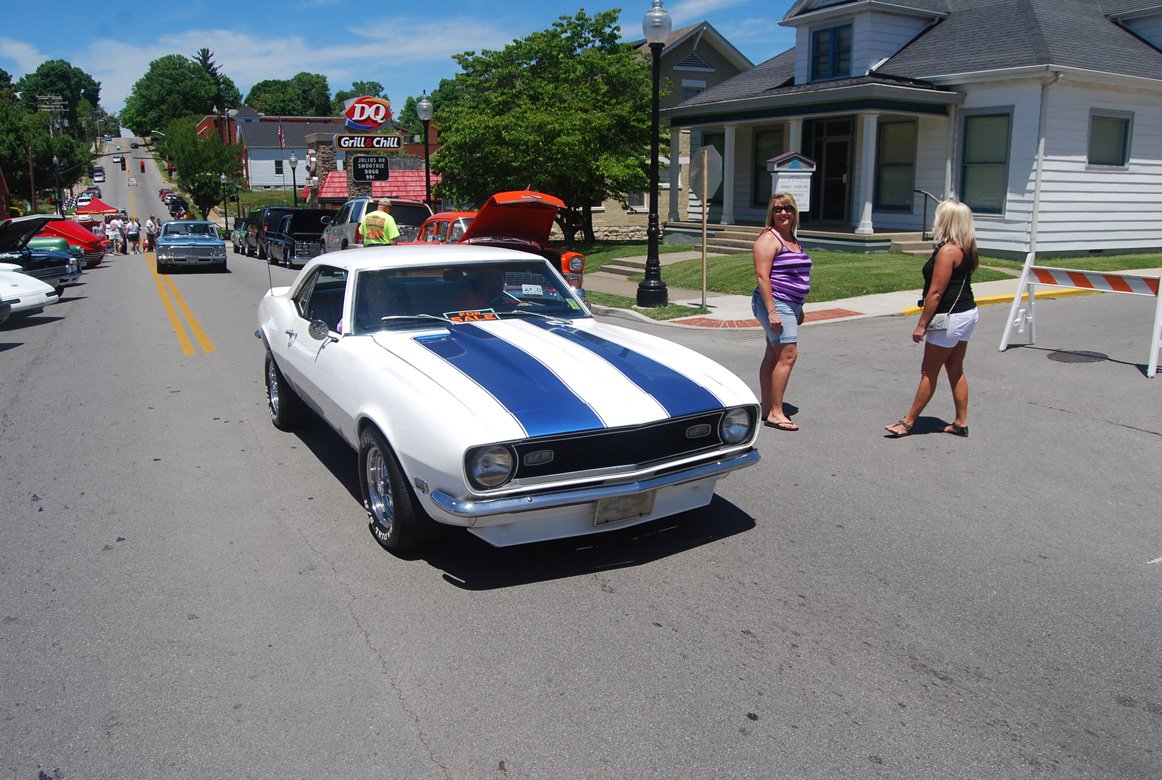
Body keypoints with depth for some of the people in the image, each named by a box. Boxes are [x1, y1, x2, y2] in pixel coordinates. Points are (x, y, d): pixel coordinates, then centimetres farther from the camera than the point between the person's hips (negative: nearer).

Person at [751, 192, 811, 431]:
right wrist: (772, 311, -23)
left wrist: (799, 309, 24)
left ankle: (766, 408, 17)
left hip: (790, 305, 9)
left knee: (773, 355, 11)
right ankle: (775, 413, -10)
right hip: (775, 304, -9)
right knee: (788, 355, -13)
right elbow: (762, 276, -18)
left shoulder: (793, 239, 17)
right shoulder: (769, 239, -11)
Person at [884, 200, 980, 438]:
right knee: (955, 370, 15)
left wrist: (921, 324, -17)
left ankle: (908, 422, 6)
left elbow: (936, 293, -20)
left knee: (929, 372, -2)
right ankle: (961, 423, 21)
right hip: (967, 313, 9)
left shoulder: (947, 250, -19)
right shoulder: (966, 249, 9)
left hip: (951, 318, -9)